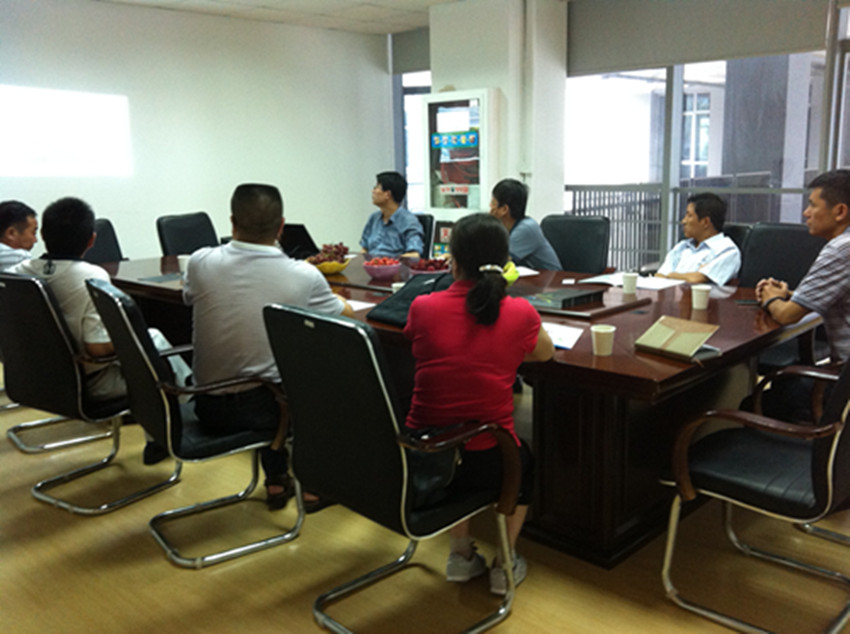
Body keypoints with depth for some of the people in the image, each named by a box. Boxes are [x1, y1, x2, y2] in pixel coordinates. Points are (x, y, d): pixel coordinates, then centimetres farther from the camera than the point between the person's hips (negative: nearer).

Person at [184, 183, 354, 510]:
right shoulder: (303, 276, -15)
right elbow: (344, 312, 5)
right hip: (261, 406, -3)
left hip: (208, 407, 4)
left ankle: (276, 479, 35)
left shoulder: (200, 262, -9)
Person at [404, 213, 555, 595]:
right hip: (485, 462, -1)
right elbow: (545, 353, 11)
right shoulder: (520, 313, -11)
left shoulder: (422, 307, -8)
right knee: (525, 459, 34)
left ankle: (461, 554, 37)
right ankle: (505, 563, 34)